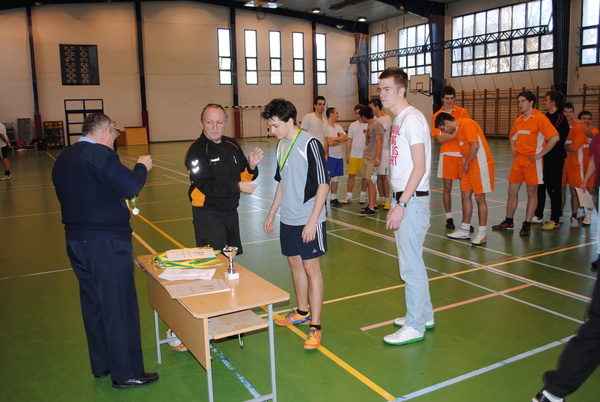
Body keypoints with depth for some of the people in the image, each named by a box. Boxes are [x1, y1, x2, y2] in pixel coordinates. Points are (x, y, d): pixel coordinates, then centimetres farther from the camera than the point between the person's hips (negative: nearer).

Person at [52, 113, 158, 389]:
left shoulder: (63, 159, 13)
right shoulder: (99, 154, -16)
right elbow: (130, 186, -20)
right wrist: (142, 167, -2)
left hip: (76, 240, 9)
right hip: (106, 242, -9)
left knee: (93, 304, 18)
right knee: (120, 307, 1)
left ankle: (101, 365, 32)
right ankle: (126, 374, 10)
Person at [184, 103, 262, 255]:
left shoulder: (232, 145, 7)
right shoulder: (196, 150, -13)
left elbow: (244, 177, 9)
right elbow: (206, 185, -22)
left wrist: (252, 165, -12)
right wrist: (237, 187, -28)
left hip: (232, 212, 7)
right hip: (208, 215, -7)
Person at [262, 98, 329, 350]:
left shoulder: (309, 144, -14)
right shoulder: (281, 145, 9)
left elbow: (323, 185, -15)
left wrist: (312, 221, -18)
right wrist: (271, 214, 19)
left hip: (308, 221, -8)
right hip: (287, 219, 8)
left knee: (311, 268, -2)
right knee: (295, 263, 17)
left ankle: (315, 326, 7)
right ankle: (302, 312, 35)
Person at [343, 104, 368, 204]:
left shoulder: (369, 125, -4)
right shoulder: (353, 125, 8)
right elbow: (349, 141, 11)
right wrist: (347, 155, 9)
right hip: (353, 155, 3)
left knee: (364, 176, 7)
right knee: (351, 175, 2)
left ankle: (362, 195, 20)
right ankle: (349, 196, 9)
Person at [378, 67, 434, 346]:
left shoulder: (412, 118, -14)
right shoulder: (399, 119, 15)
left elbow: (419, 167, -20)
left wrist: (401, 205, -22)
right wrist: (398, 204, 15)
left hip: (412, 200, -10)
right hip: (403, 198, 10)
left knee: (411, 265, -2)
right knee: (412, 262, 17)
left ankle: (415, 327, 11)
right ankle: (424, 316, 31)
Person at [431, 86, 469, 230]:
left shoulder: (462, 112, 6)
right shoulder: (436, 116, 5)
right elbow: (440, 139, -3)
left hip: (462, 154, 0)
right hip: (446, 154, 0)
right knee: (447, 187, 2)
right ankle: (449, 218, 12)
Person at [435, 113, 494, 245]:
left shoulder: (467, 124, -15)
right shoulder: (458, 129, 16)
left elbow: (475, 146, -22)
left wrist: (466, 163, -12)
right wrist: (464, 166, 15)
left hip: (481, 165, -10)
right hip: (469, 167, 10)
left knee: (480, 198, -4)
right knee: (465, 195, 10)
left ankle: (482, 234, 5)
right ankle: (465, 230, 20)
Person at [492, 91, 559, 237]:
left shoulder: (540, 118, -10)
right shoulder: (518, 120, 11)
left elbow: (554, 137, -18)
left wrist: (540, 154, -16)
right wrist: (513, 148, 10)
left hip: (532, 160, -7)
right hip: (518, 159, 7)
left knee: (532, 193, 3)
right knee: (512, 191, 10)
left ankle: (527, 225, 10)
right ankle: (508, 222, 21)